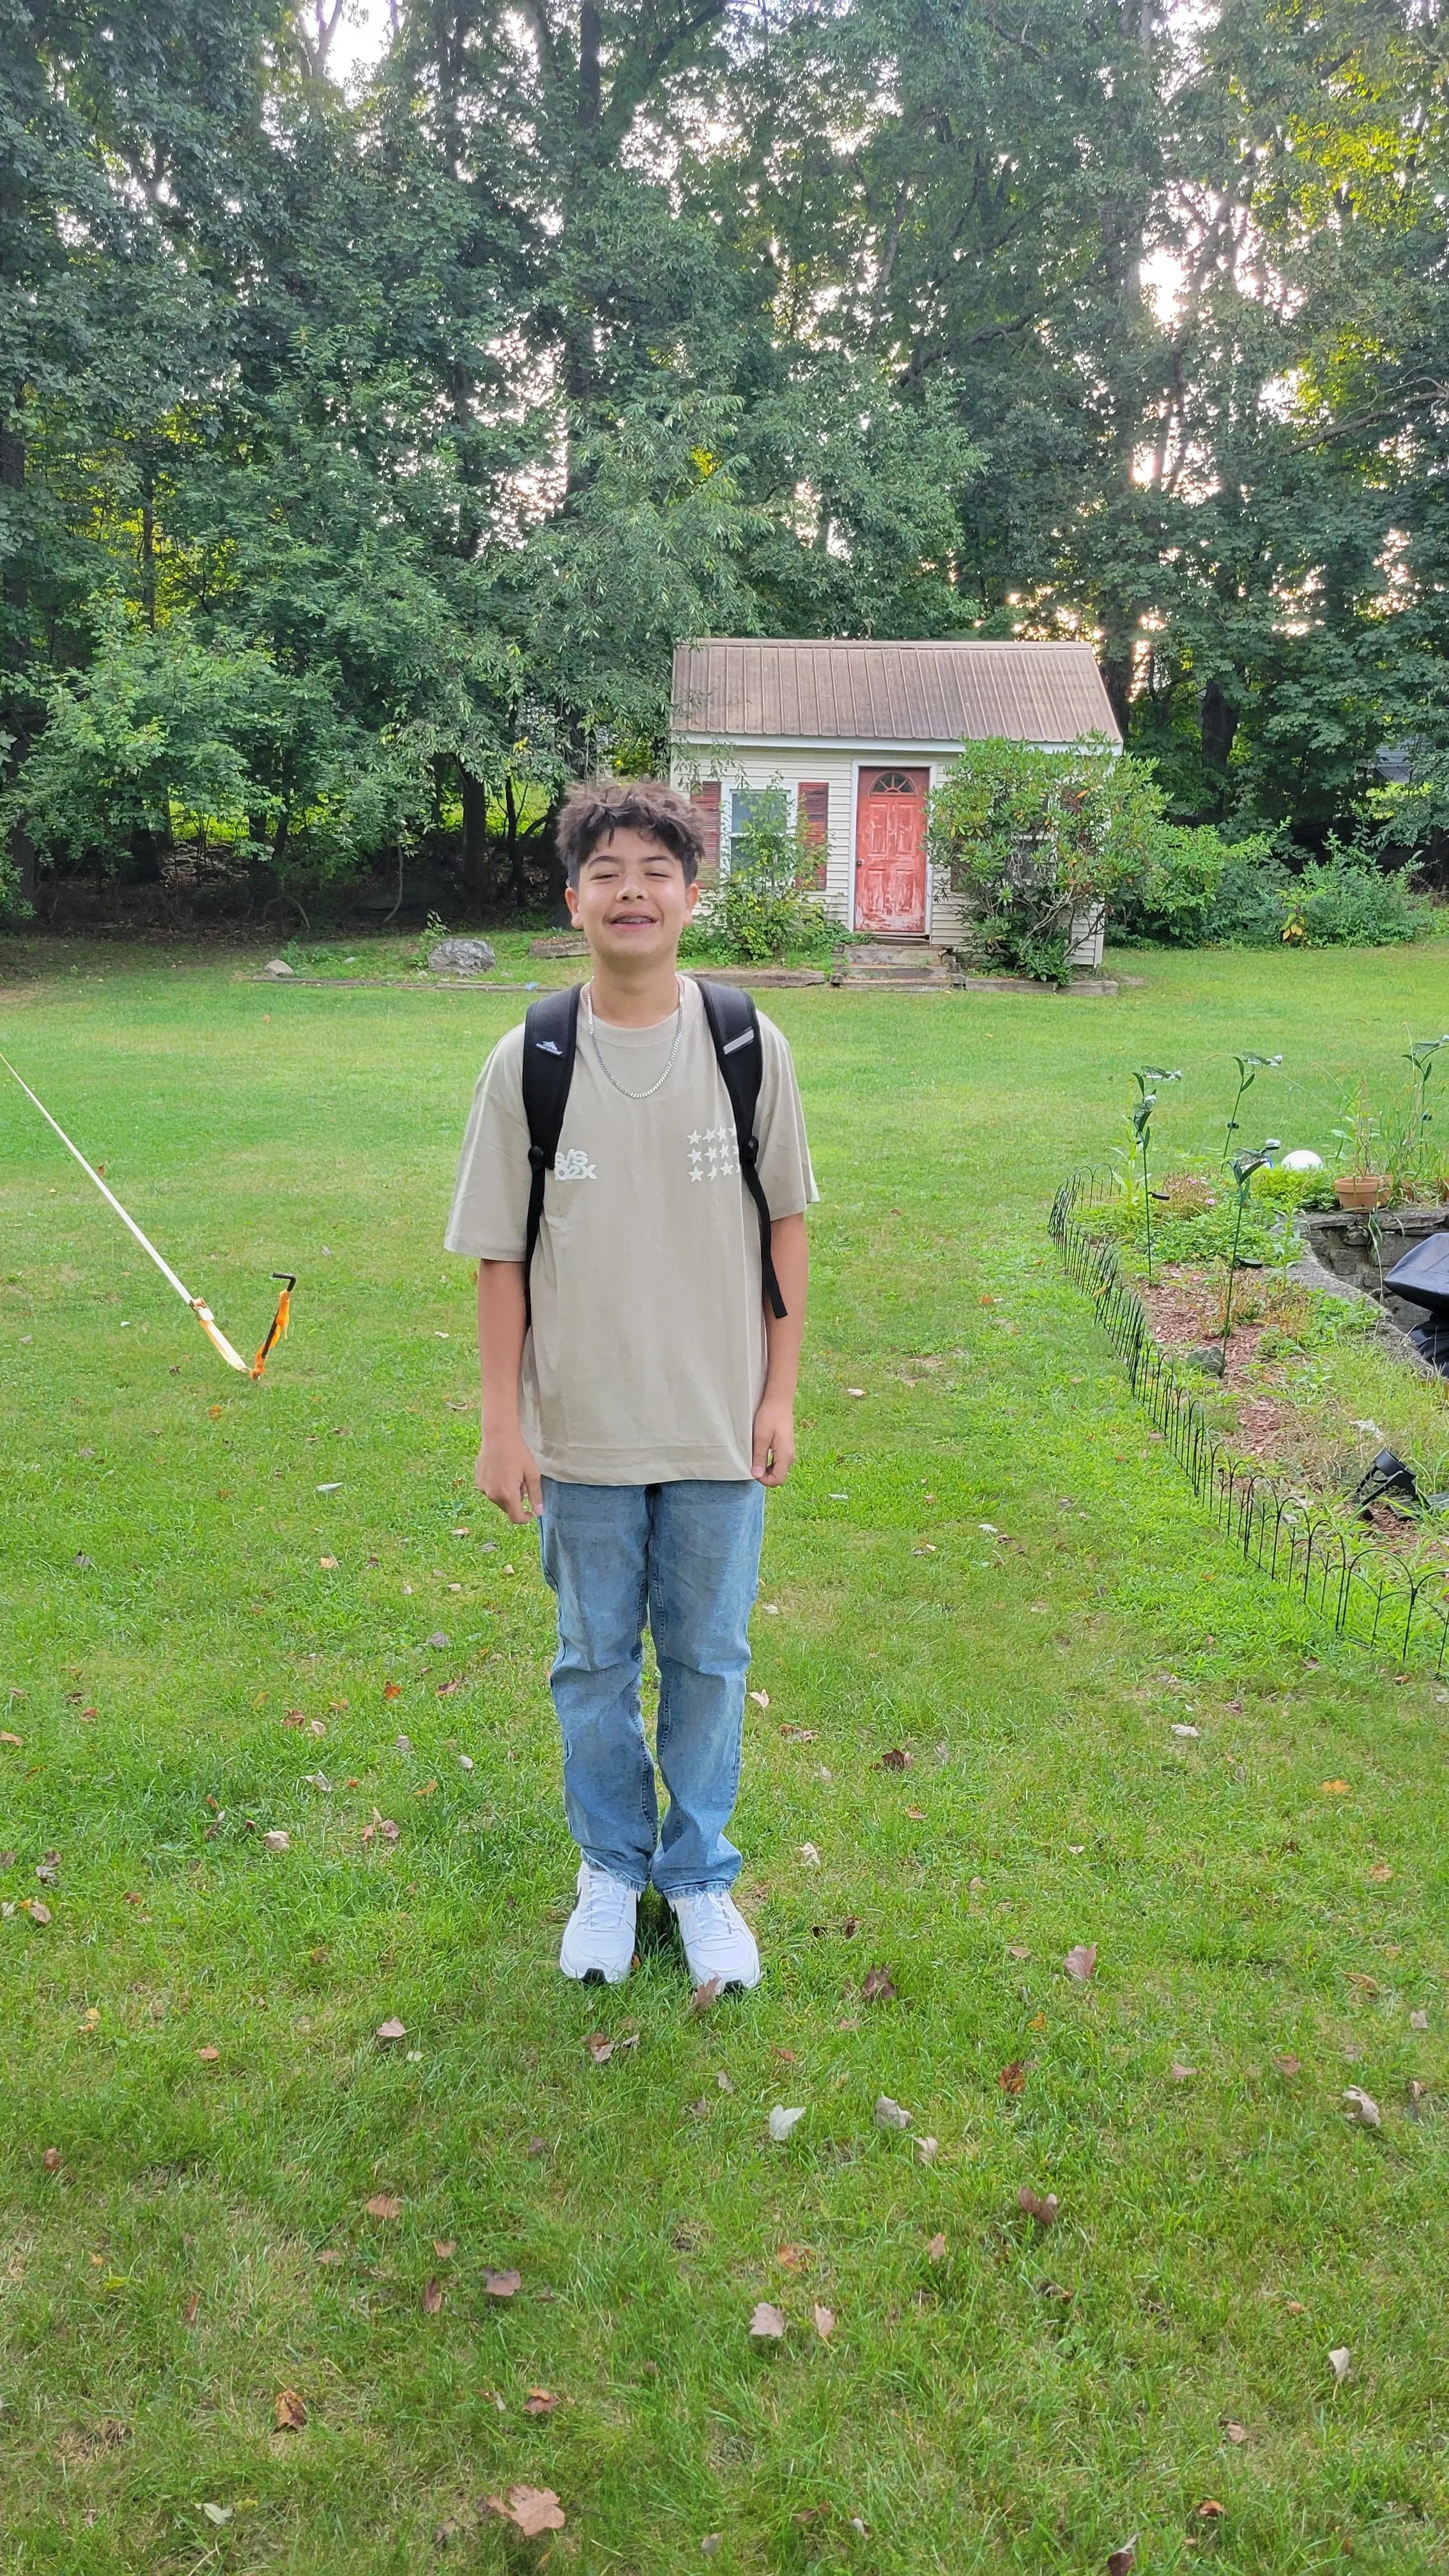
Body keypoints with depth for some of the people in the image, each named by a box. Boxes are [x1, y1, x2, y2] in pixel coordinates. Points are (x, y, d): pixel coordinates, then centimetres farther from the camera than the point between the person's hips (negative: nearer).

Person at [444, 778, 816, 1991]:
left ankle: (700, 1876, 34)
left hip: (719, 1428, 0)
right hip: (582, 1432, 0)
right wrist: (502, 1423, -3)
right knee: (595, 1663, 15)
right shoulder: (528, 1061, -7)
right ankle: (611, 1869, 36)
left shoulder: (750, 1048, -6)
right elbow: (501, 1255, -2)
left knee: (709, 1660, 13)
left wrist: (781, 1394, 0)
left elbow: (786, 1224, 2)